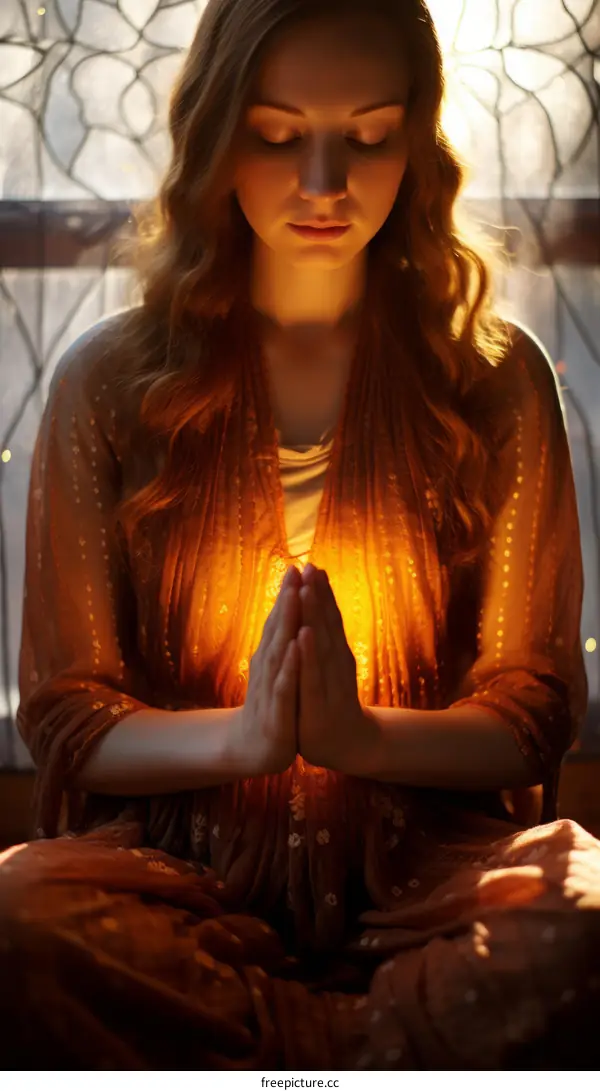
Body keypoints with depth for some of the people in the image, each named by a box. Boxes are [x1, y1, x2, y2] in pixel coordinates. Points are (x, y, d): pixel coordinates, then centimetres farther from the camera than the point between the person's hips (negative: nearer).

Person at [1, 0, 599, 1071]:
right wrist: (238, 738, -17)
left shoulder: (497, 380, 6)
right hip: (179, 873, 1)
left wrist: (362, 736, -16)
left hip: (423, 869, 0)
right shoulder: (108, 384, 4)